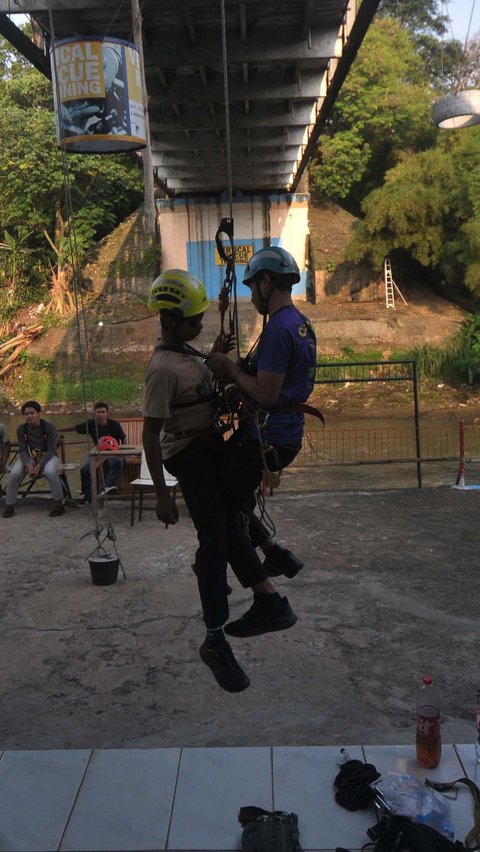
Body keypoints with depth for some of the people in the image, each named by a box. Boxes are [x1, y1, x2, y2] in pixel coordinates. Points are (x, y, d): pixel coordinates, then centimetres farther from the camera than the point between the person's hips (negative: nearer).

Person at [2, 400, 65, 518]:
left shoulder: (49, 427, -16)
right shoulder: (21, 429, -7)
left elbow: (51, 450, -18)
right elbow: (22, 450, -7)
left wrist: (39, 466, -31)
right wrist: (28, 465, -28)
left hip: (48, 456, -3)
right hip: (29, 457, 3)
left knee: (50, 472, -37)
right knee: (14, 474, -25)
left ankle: (59, 504, -19)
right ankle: (9, 506, -7)